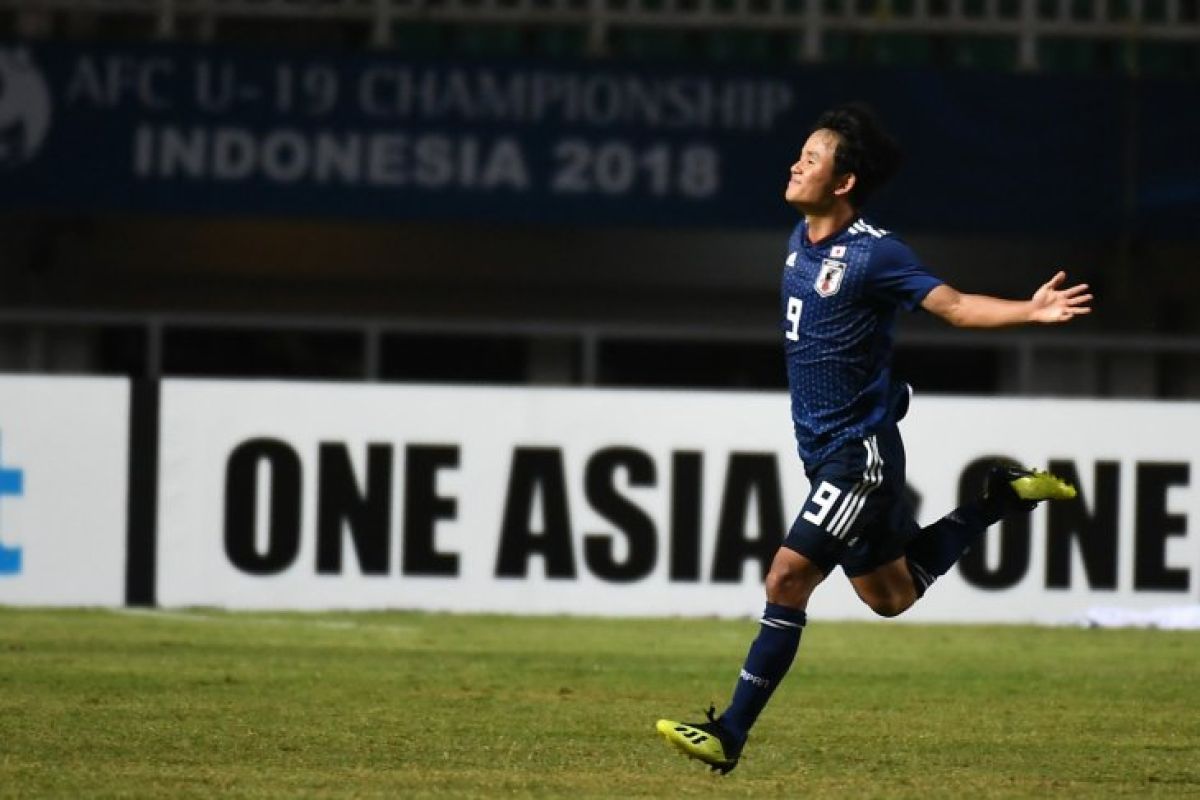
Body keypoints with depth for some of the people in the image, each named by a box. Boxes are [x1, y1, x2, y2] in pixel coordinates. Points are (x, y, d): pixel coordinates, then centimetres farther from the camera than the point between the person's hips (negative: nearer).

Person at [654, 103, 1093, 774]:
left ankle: (729, 737, -11)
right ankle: (1003, 498, 32)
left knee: (789, 579, -14)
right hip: (826, 449, 9)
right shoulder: (802, 239, 7)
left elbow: (955, 305, -20)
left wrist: (1029, 311, -35)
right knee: (891, 596, 19)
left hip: (861, 452, -9)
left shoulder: (874, 252, -17)